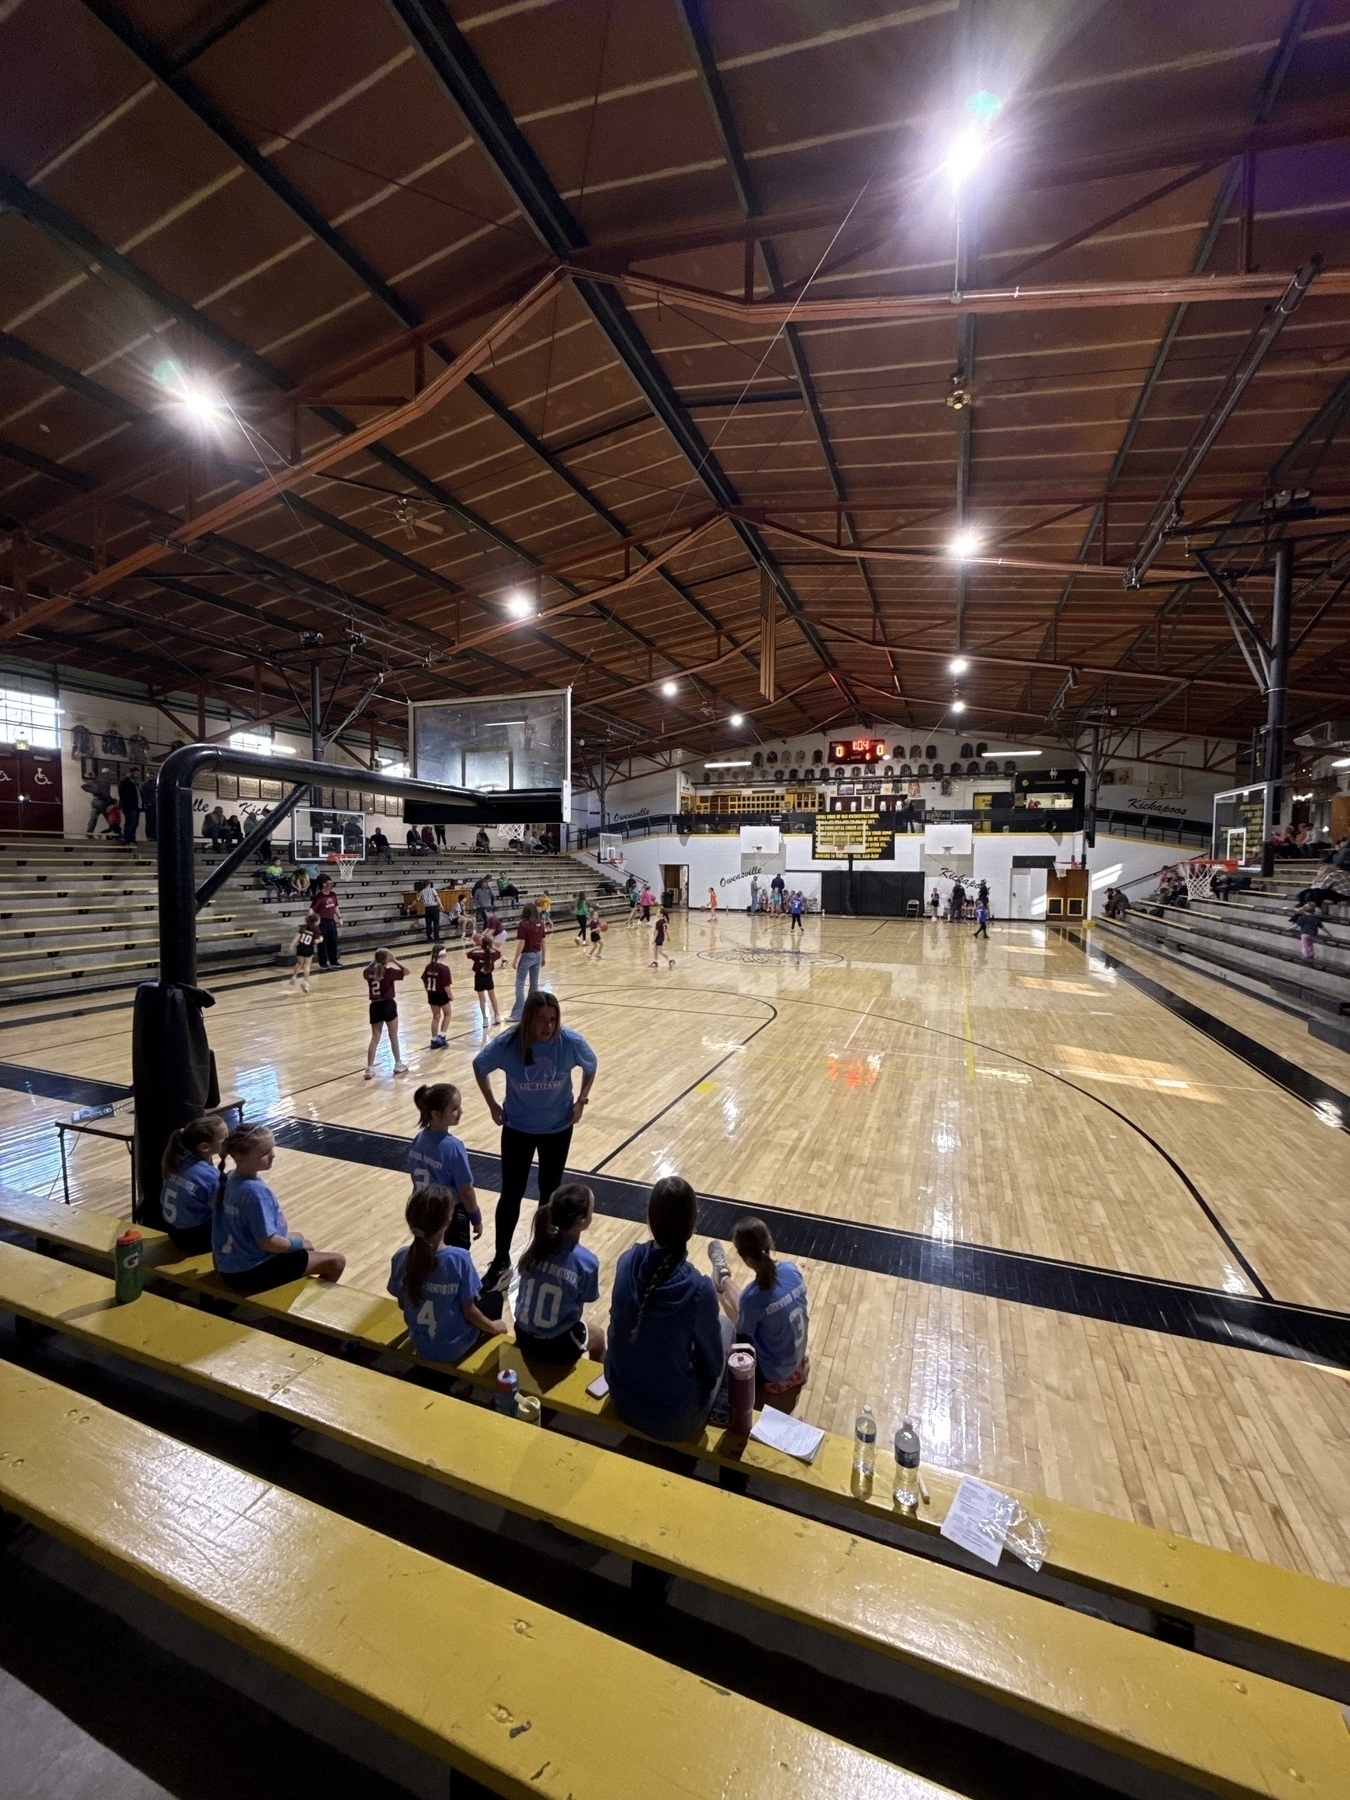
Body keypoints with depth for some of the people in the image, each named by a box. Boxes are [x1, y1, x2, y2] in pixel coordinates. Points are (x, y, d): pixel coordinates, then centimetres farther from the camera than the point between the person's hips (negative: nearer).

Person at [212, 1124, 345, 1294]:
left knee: (302, 1241, 31)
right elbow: (268, 1242, -27)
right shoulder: (256, 1191, -30)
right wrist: (299, 1244, -8)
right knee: (336, 1261, -4)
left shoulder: (229, 1179, -1)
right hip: (252, 1273, -9)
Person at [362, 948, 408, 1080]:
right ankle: (398, 1065, 21)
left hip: (375, 1007, 4)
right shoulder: (389, 972, -13)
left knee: (375, 1038, 10)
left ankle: (369, 1070, 7)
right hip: (388, 1005, -4)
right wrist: (395, 961, -2)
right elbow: (406, 971, -1)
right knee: (393, 1036, 11)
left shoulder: (370, 972, -1)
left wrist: (374, 961, 20)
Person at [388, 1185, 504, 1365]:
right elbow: (468, 1311, -18)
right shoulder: (459, 1258, -30)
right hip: (455, 1347, -4)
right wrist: (493, 1327, 2)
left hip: (420, 1345, 4)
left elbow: (402, 1304, -2)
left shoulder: (400, 1257, -19)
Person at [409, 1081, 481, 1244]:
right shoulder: (452, 1147, -27)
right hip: (450, 1216, -7)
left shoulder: (419, 1140, -6)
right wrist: (476, 1219, -5)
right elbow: (465, 1190, -19)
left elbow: (416, 1177, 6)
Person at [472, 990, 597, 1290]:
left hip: (558, 1128, 1)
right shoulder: (507, 1044, -25)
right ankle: (501, 1261, 25)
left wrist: (582, 1101, -4)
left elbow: (590, 1066, -2)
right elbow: (479, 1067, -4)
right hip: (517, 1129, 0)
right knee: (510, 1194, 5)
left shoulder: (571, 1042, -24)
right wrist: (492, 1105, -3)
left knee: (550, 1190, 17)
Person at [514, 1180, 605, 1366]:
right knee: (598, 1334, 30)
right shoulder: (587, 1262, -23)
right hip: (559, 1348, -4)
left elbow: (530, 1287, 1)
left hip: (524, 1339, 4)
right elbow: (588, 1298, -8)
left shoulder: (536, 1246, -11)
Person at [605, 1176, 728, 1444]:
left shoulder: (626, 1262, -16)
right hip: (674, 1421, -4)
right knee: (726, 1325, 18)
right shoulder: (698, 1290, -29)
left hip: (620, 1401, 4)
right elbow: (712, 1365, -12)